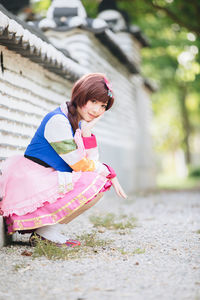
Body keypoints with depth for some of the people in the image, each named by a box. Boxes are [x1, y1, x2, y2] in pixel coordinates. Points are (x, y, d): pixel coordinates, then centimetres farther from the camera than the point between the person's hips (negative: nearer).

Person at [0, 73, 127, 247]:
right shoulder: (58, 121, -16)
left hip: (50, 181, 10)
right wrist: (109, 172, -1)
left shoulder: (79, 123, 13)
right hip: (30, 183, -10)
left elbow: (92, 163, 5)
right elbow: (81, 166, -15)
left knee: (103, 182, 8)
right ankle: (48, 230, -13)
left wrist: (87, 131, -5)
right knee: (95, 183, -21)